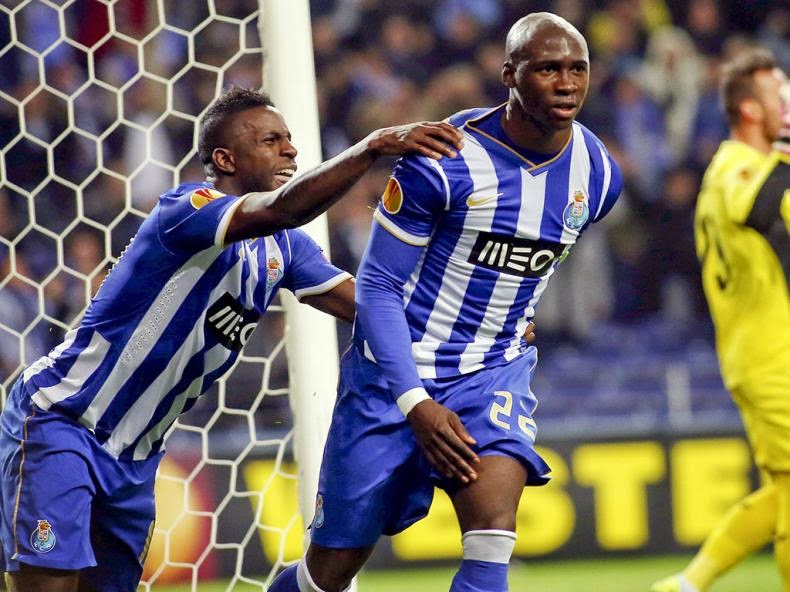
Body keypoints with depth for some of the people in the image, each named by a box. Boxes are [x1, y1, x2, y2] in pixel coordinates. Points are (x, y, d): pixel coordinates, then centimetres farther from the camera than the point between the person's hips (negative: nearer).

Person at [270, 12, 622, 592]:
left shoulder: (597, 174, -3)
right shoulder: (445, 160, -20)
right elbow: (377, 287, -15)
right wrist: (415, 404, -23)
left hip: (494, 370, 3)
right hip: (400, 371, -3)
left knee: (494, 515, -25)